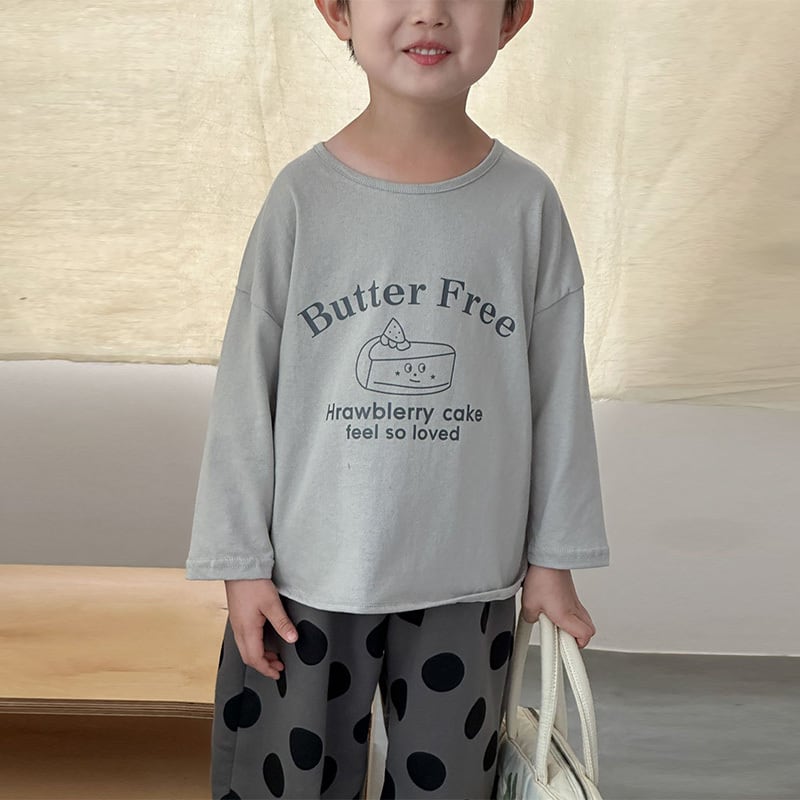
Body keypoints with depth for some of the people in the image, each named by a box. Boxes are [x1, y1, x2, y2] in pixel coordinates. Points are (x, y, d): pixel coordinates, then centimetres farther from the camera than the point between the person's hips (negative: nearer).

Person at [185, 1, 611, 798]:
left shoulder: (527, 202, -5)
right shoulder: (304, 195, -7)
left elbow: (558, 393, 1)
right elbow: (245, 390, -3)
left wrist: (553, 560, 5)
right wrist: (241, 563, -2)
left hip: (468, 577, 1)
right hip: (310, 573, 0)